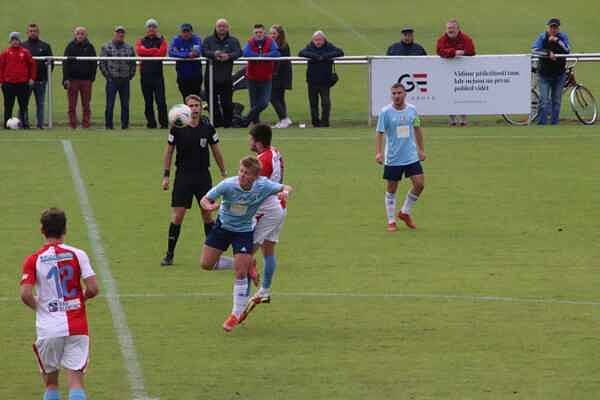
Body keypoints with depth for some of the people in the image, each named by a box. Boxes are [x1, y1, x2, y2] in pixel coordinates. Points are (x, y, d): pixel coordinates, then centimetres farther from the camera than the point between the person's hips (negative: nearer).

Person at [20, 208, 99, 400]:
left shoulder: (33, 260, -3)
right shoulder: (78, 255, -2)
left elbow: (25, 295, -13)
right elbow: (93, 289, -7)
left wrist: (38, 306, 8)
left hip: (48, 329, 0)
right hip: (77, 327, 0)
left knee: (51, 382, 14)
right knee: (76, 379, -1)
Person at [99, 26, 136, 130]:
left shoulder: (129, 48, 11)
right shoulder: (106, 47, 3)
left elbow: (133, 63, 15)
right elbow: (102, 63, 0)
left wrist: (130, 76, 5)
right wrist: (108, 76, -6)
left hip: (125, 81, 3)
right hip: (112, 80, -3)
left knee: (125, 104, 4)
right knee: (110, 104, -4)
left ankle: (125, 124, 10)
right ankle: (108, 124, 0)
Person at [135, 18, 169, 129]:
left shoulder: (161, 41, 10)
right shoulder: (141, 41, 14)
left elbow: (162, 53, -8)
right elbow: (140, 51, -7)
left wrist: (147, 52, -6)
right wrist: (155, 50, -7)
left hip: (158, 75, -2)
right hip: (145, 74, 2)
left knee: (161, 101, -9)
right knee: (148, 101, 4)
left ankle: (164, 123, -8)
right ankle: (151, 123, 9)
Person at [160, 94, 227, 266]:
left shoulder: (207, 127, -3)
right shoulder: (177, 128, -6)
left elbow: (216, 151, 9)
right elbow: (169, 151, 3)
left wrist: (224, 173, 13)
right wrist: (166, 175, 1)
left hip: (203, 175, 1)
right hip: (183, 175, -1)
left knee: (207, 214, 2)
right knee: (177, 216, -5)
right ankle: (169, 254, 5)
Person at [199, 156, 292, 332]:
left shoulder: (263, 186, -22)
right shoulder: (227, 185, -26)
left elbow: (285, 188, -6)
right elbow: (205, 200, -19)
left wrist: (285, 192, -31)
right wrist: (209, 206, -43)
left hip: (244, 231, -1)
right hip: (223, 225, 1)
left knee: (241, 273, -11)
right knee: (206, 264, 1)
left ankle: (237, 314, 4)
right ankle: (246, 264, 23)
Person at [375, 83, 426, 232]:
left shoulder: (412, 110, 2)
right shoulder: (386, 112, -9)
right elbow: (379, 133, -9)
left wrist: (421, 150, 16)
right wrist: (378, 152, -20)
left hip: (411, 156, 3)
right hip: (392, 158, -3)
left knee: (419, 184, -4)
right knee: (391, 189, 4)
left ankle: (405, 212, 16)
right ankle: (391, 221, 16)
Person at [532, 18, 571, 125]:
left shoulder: (563, 37, 0)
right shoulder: (542, 37, -4)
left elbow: (567, 50, -13)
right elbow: (535, 49, -15)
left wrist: (557, 41, -22)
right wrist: (548, 53, -26)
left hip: (559, 73, 2)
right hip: (545, 73, -2)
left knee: (556, 100, 7)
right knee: (544, 100, -10)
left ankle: (554, 122, 15)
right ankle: (541, 123, -7)